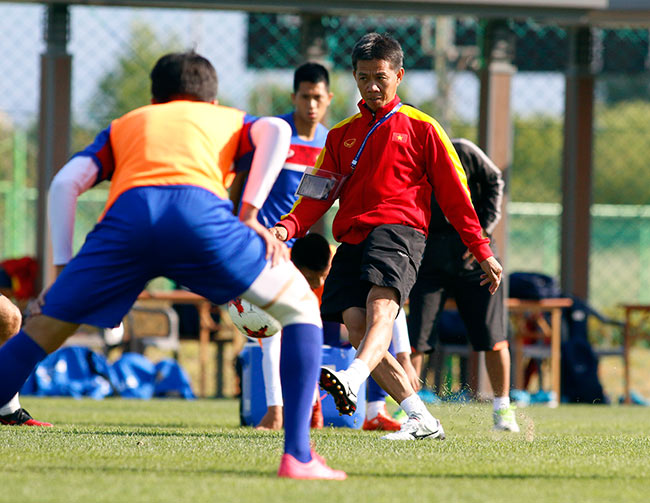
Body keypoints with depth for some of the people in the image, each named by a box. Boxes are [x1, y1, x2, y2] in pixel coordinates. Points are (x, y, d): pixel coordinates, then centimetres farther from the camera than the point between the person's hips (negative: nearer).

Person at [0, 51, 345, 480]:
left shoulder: (124, 126, 40)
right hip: (199, 209, -1)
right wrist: (249, 214, 8)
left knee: (42, 330, 15)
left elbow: (66, 182, 23)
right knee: (300, 307, 17)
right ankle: (298, 456, 3)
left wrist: (61, 273, 23)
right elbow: (274, 131, 13)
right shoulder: (228, 119, 38)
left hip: (125, 215, 1)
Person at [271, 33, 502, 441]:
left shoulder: (420, 128, 11)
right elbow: (317, 195, 16)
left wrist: (482, 251, 8)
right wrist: (286, 228, -4)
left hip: (398, 229, -5)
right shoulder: (342, 135, 23)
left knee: (380, 306, -31)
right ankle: (422, 421, -8)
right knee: (356, 326, -13)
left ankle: (352, 380, -60)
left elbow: (455, 195, 11)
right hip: (353, 239, 5)